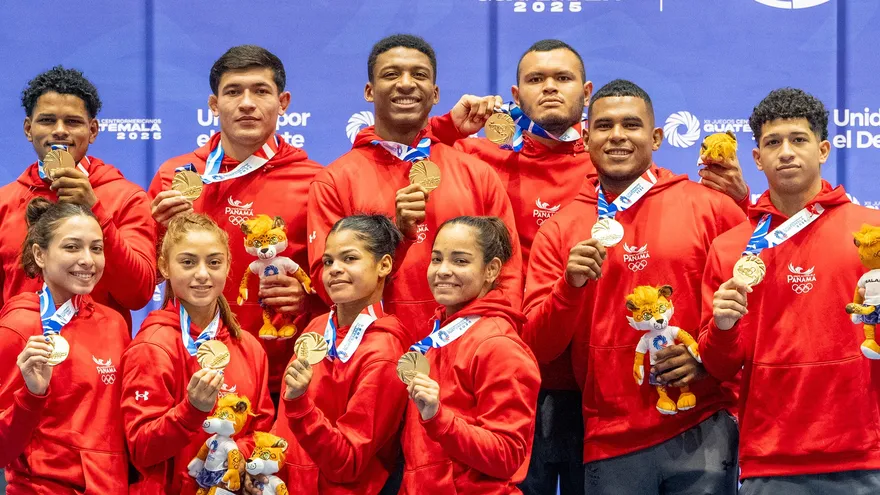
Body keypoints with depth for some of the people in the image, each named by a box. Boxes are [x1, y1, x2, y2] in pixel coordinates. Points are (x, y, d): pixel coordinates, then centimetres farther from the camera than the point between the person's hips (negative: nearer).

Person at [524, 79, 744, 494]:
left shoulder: (710, 208, 2)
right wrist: (571, 284, -12)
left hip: (701, 434, -1)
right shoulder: (559, 230, 7)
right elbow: (538, 346, 4)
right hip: (610, 444, 1)